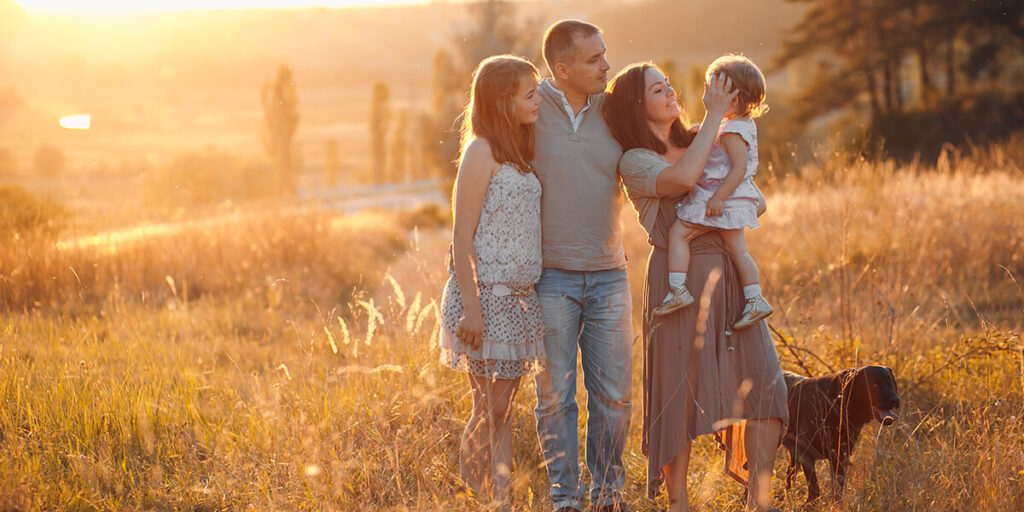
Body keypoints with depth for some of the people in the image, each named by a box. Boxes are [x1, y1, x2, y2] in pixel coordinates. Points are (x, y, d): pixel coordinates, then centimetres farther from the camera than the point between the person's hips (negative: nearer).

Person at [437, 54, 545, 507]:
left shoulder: (518, 153, 14)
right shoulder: (482, 151, -10)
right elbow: (463, 236, -13)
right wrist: (471, 307, -18)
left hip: (519, 296, 8)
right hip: (487, 295, -8)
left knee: (501, 409, 7)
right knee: (492, 410, -5)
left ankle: (499, 501, 9)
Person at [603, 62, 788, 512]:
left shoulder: (703, 147, 18)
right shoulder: (635, 162, -2)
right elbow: (683, 178, -22)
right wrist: (714, 116, -15)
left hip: (727, 276, 5)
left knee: (762, 380, -5)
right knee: (680, 389, -3)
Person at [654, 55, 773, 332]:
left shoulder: (733, 131, -19)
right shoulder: (745, 125, 12)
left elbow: (739, 168, -25)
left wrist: (718, 198, -27)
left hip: (723, 201, -10)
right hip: (735, 202, 10)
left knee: (678, 232, -7)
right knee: (737, 249, 15)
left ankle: (677, 289, -13)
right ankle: (754, 300, 16)